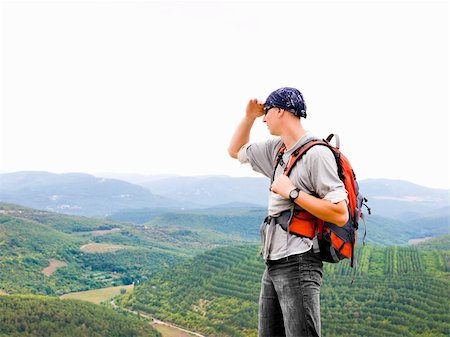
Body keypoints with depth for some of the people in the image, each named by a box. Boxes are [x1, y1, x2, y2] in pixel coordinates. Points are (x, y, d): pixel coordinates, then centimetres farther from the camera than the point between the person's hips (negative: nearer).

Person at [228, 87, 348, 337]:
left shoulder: (317, 154, -13)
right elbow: (236, 151, 29)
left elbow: (340, 215, -19)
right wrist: (249, 116, 15)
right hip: (273, 264, 9)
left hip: (298, 264, -9)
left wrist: (292, 192, -17)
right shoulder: (277, 149, 13)